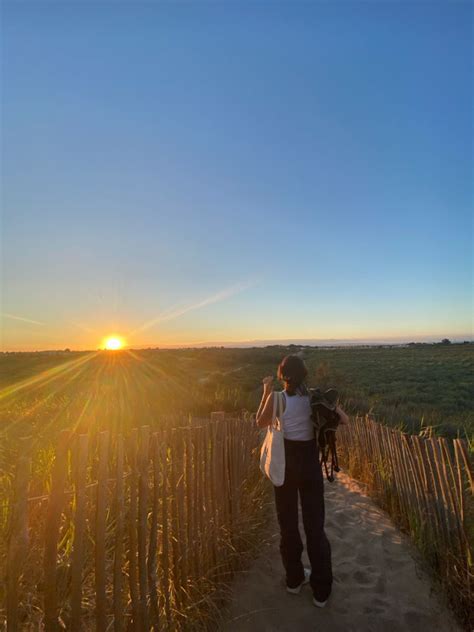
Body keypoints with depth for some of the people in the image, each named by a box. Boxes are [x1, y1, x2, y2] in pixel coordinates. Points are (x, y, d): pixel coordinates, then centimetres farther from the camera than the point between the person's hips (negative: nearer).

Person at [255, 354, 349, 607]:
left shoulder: (277, 398, -16)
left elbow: (260, 423, -2)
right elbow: (344, 420, -5)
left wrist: (266, 392, -1)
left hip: (285, 464, -1)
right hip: (311, 464, 1)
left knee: (288, 524, 18)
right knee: (315, 526, 15)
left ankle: (294, 579, 35)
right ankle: (321, 591, 25)